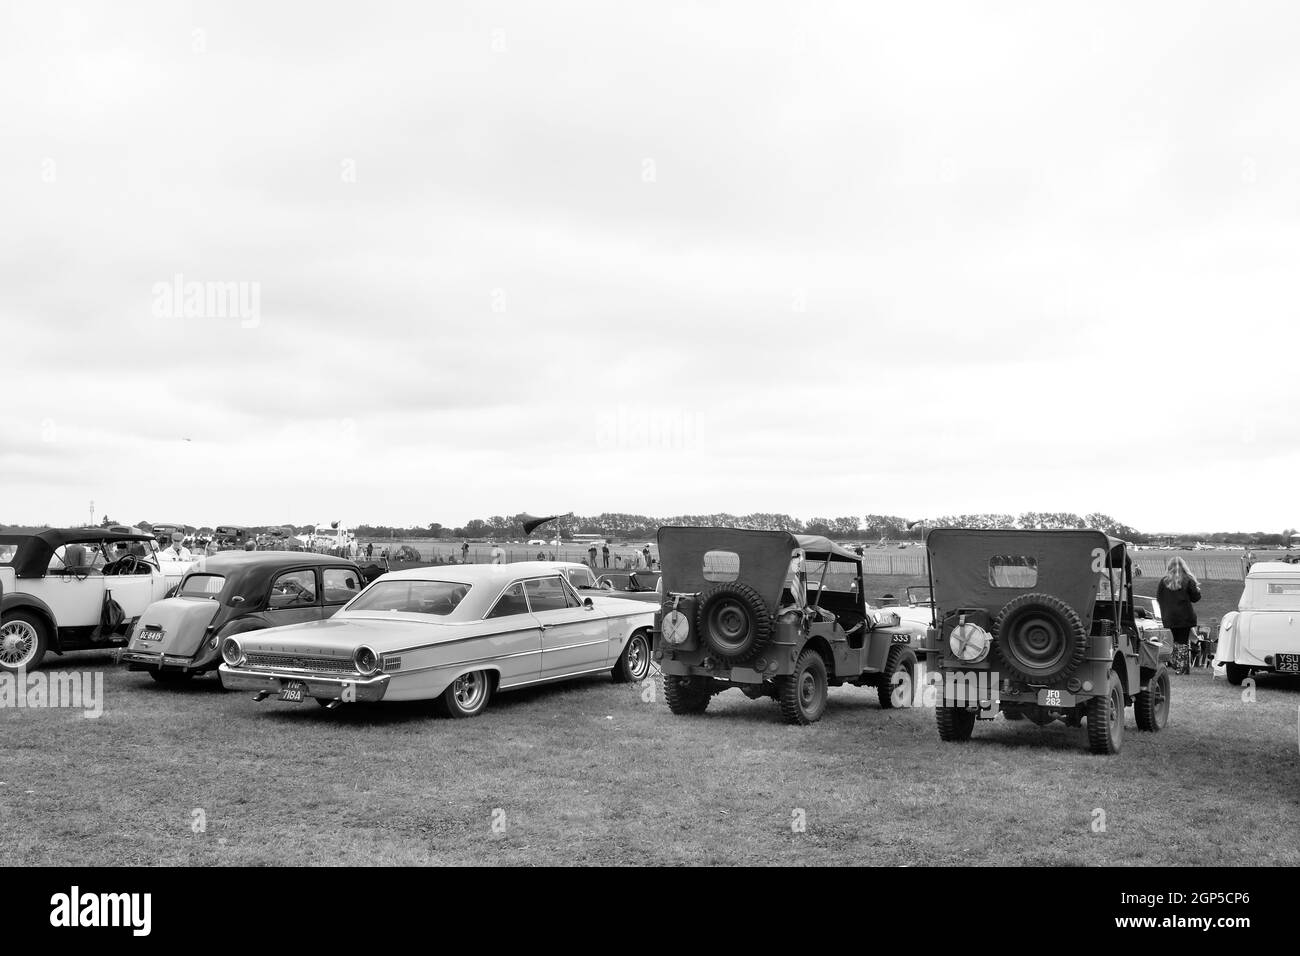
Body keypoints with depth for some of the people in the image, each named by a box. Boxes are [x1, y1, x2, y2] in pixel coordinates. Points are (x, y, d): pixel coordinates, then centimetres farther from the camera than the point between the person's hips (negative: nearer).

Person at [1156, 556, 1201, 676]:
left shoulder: (1164, 581, -2)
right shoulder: (1188, 580, -6)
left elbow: (1158, 598, 2)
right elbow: (1196, 597, -1)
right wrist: (1197, 588, 18)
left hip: (1169, 617, 2)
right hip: (1185, 616, -2)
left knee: (1176, 641, 14)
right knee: (1184, 642, 3)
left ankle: (1177, 666, 14)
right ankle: (1183, 668, 0)